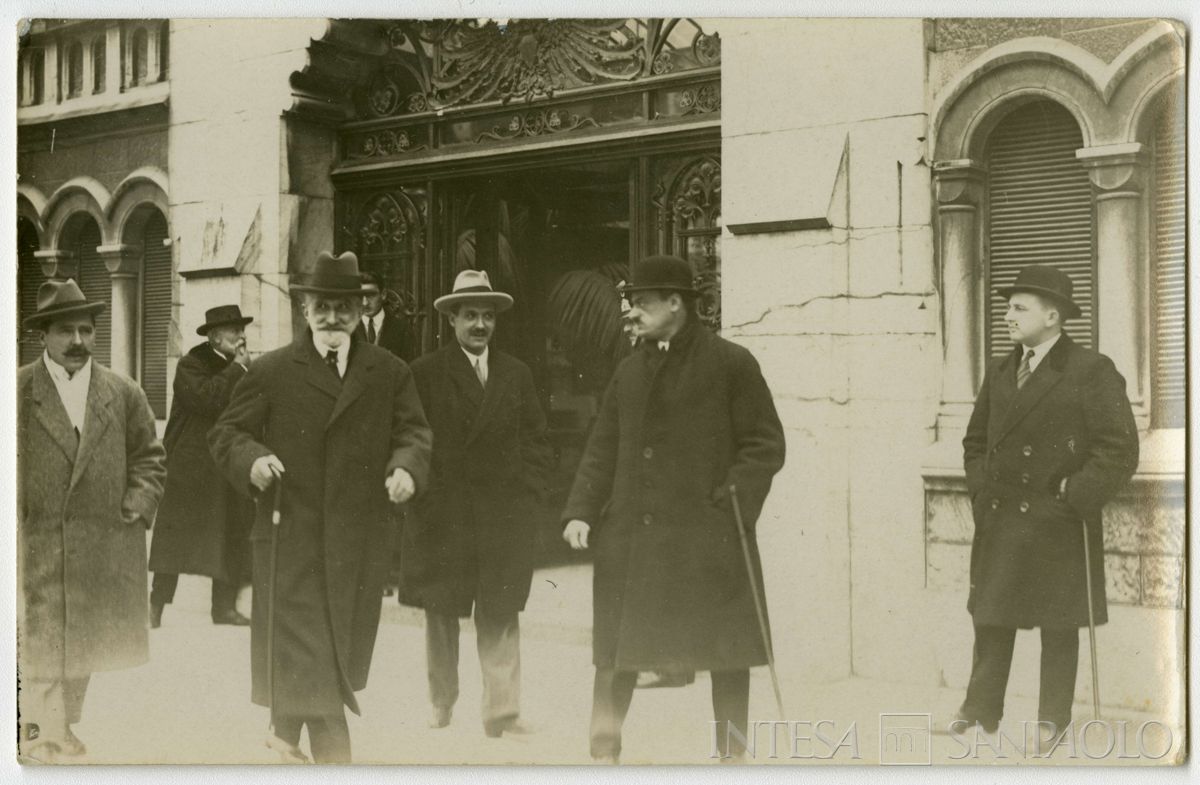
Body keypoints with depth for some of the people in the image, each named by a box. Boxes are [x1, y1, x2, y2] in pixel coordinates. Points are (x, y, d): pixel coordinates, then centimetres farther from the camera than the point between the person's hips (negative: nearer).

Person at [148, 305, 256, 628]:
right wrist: (237, 368, -18)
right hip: (191, 467, -6)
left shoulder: (241, 367, 15)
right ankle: (156, 605, 2)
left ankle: (224, 606, 11)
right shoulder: (192, 364, -7)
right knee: (176, 533, -4)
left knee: (231, 536, 5)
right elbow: (206, 398, -25)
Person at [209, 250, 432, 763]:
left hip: (361, 542, 3)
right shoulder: (271, 371, 3)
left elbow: (413, 432, 5)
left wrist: (406, 468, -17)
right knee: (308, 656, -6)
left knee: (343, 652, 13)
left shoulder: (390, 373, 9)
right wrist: (252, 459, -19)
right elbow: (226, 434, 3)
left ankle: (285, 732, 36)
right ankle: (334, 762, -1)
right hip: (290, 537, -3)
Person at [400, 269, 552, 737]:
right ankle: (441, 708, 19)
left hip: (504, 518, 2)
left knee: (501, 619, 0)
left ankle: (503, 712, 3)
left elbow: (537, 441, 11)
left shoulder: (517, 374, 11)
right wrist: (426, 498, -7)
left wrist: (526, 493, 1)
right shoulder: (425, 374, 1)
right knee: (441, 616, 7)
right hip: (442, 518, -2)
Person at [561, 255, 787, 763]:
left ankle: (731, 754, 19)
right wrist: (581, 511, 0)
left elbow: (766, 445, -4)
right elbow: (603, 449, 13)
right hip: (630, 535, 4)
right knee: (616, 650, 6)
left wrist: (733, 502, -16)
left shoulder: (731, 364, -2)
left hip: (707, 536, -4)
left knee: (726, 650, 6)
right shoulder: (630, 370, 14)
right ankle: (605, 752, 16)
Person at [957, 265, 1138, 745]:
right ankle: (981, 710, 18)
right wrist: (980, 490, 8)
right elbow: (976, 440, 22)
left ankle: (1053, 719, 16)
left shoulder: (1092, 371, -8)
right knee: (990, 617, 8)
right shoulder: (999, 372, 12)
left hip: (1058, 527, -5)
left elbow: (1120, 450, -11)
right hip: (999, 521, 5)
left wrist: (1073, 499, -15)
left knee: (1058, 625, 5)